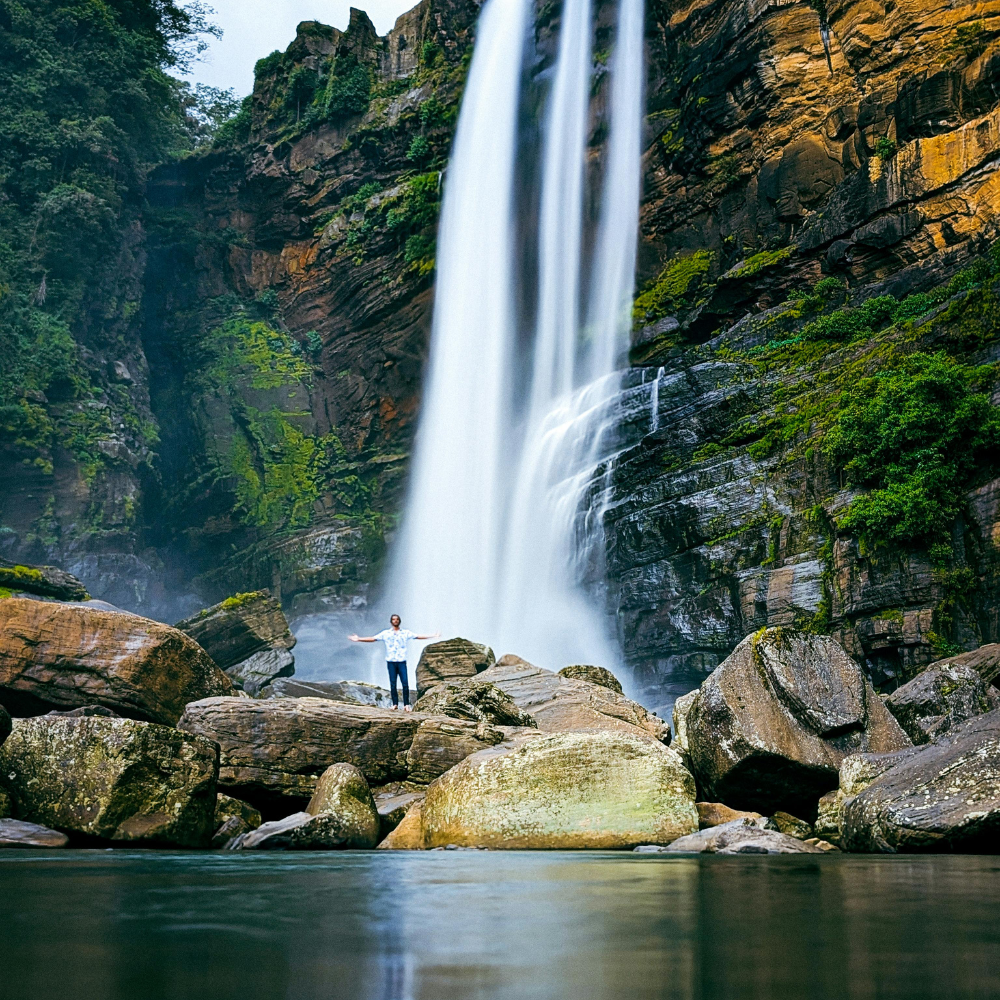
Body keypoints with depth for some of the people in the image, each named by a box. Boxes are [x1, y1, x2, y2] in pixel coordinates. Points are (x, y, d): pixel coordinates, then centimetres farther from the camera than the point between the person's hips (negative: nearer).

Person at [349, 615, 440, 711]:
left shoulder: (406, 633, 9)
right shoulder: (385, 633, 8)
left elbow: (418, 636, 7)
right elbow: (373, 639, 8)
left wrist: (433, 636, 1)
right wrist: (358, 639, 3)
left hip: (402, 662, 0)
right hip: (391, 662, 0)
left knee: (405, 683, -9)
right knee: (393, 684, 0)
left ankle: (406, 705, -5)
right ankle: (395, 704, 6)